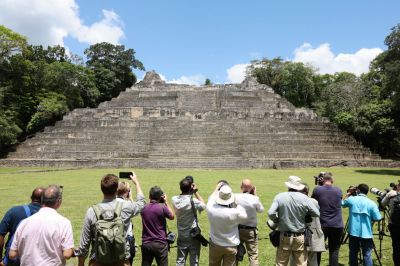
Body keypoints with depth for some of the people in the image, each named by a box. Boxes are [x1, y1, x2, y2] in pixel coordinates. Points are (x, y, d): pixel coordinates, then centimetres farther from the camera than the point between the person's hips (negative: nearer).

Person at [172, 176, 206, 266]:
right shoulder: (192, 201, -23)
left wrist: (192, 192, -3)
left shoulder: (175, 199, -9)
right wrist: (196, 192, -7)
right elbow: (203, 205, -6)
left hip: (181, 236, 4)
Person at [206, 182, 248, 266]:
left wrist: (217, 188, 17)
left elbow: (211, 198, 4)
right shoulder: (234, 212, -28)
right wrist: (236, 204, -5)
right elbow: (244, 216, -6)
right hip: (231, 246, -2)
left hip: (215, 245, 3)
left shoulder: (210, 209, -19)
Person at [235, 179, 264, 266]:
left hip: (237, 229, 2)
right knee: (253, 255, 9)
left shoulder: (235, 197, -14)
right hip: (250, 230, -2)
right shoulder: (254, 199, -16)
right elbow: (261, 210, 3)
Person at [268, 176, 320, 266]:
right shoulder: (304, 198, -8)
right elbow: (317, 214, -5)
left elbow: (271, 213, -15)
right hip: (299, 237, 0)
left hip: (284, 236, 0)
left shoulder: (279, 197, -9)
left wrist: (277, 221, 4)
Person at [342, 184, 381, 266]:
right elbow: (377, 218, -8)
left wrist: (348, 193, 27)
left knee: (353, 253, 13)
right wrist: (369, 219, 12)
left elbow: (342, 204, 17)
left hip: (353, 232, 2)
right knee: (367, 254, 3)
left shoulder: (351, 199, -2)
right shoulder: (371, 203, -7)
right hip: (366, 233, -1)